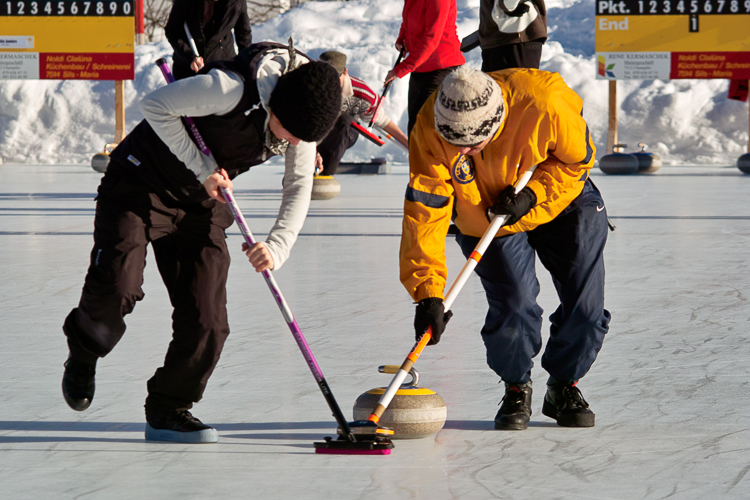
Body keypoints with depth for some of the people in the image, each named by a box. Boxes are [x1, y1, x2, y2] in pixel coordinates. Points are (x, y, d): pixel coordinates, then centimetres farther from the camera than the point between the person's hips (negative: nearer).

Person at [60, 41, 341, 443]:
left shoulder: (302, 111, -9)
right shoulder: (233, 88, -31)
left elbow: (299, 187, -2)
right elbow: (155, 105, -22)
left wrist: (277, 247, -19)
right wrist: (202, 168, -21)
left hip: (202, 204, 6)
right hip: (141, 186, -6)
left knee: (207, 319, -5)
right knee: (117, 285, -20)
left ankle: (168, 410, 11)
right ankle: (85, 348, 13)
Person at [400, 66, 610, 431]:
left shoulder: (545, 102, -35)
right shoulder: (430, 132, -31)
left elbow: (578, 158, -14)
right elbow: (424, 214, -31)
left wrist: (533, 194, -29)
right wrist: (428, 294, -37)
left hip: (558, 201, 0)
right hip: (485, 220, 0)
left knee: (585, 303, -6)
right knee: (514, 305, -18)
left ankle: (564, 387, 20)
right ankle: (516, 388, 10)